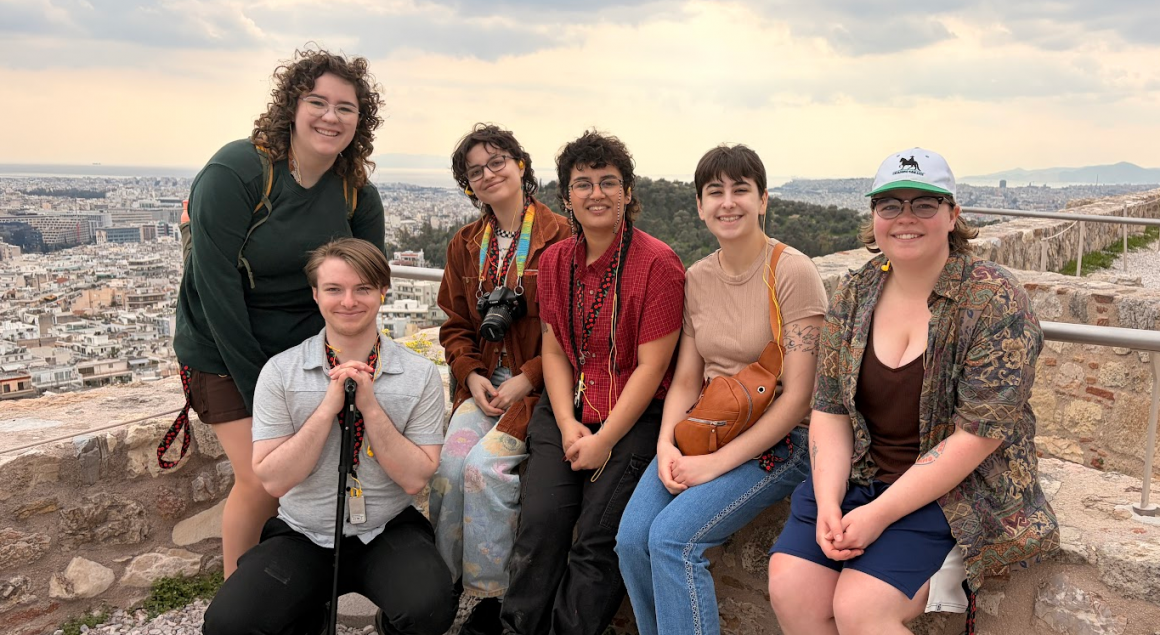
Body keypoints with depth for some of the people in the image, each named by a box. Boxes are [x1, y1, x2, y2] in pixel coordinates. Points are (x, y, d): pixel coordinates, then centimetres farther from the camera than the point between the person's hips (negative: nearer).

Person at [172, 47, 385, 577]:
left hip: (309, 348, 4)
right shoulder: (234, 172, -19)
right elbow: (216, 289, -20)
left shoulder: (358, 193, -4)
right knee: (262, 482, -10)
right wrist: (259, 392, -19)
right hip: (224, 350, -4)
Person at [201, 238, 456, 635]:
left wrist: (369, 406, -18)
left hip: (388, 532, -1)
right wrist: (329, 407, -19)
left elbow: (414, 479, -9)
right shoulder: (281, 371, -5)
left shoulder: (419, 375, -6)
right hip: (303, 536, 1)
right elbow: (272, 480, -9)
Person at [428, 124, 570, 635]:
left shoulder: (560, 238, -7)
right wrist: (472, 375, -2)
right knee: (447, 462, -19)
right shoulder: (466, 245, 14)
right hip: (483, 379, 5)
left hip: (537, 380, -5)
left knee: (484, 463, -24)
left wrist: (525, 380, -16)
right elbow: (455, 324, 16)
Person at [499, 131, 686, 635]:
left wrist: (604, 440, -12)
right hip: (567, 410, 4)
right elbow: (554, 351, 11)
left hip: (634, 417, -4)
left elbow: (651, 367, -10)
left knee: (597, 536, -15)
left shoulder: (658, 263, -8)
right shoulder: (555, 262, 10)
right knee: (539, 524, -12)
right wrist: (568, 424, -4)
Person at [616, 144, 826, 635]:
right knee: (631, 537, -14)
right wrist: (667, 444, -9)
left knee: (673, 536, -24)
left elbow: (799, 395, -15)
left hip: (779, 442, -5)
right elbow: (687, 379, 10)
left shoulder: (792, 272, -12)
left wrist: (719, 462, -17)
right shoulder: (696, 279, 7)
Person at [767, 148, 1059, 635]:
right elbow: (830, 411, 3)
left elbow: (977, 435, -16)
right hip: (858, 476, 5)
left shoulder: (995, 300, -12)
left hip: (958, 490, -5)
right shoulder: (854, 294, 4)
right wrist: (827, 503, -12)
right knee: (790, 588, -13)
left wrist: (880, 514, -19)